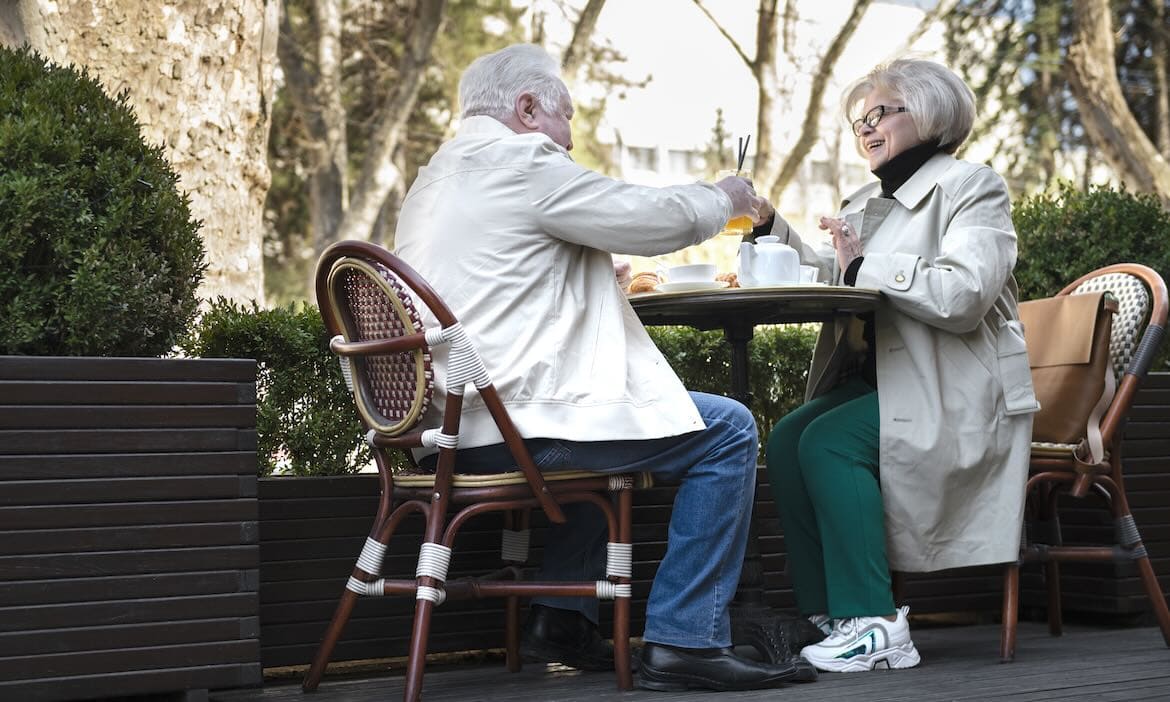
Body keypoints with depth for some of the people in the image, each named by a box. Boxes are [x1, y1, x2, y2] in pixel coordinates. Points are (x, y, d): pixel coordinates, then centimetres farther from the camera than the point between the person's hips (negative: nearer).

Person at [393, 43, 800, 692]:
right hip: (516, 424, -10)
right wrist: (724, 197, 12)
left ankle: (561, 620, 28)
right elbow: (655, 218, -7)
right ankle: (685, 641, -4)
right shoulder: (520, 162, -10)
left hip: (454, 419, 10)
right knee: (727, 431, -2)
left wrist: (598, 278, 23)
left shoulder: (436, 177, 20)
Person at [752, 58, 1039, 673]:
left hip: (953, 394, -7)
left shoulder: (970, 187, -2)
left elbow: (963, 295, -18)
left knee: (828, 442, -27)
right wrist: (769, 226, 8)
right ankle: (826, 615, -15)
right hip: (879, 382, 7)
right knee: (785, 441, -17)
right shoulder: (865, 204, 23)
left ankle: (874, 626, -26)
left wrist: (864, 266, -19)